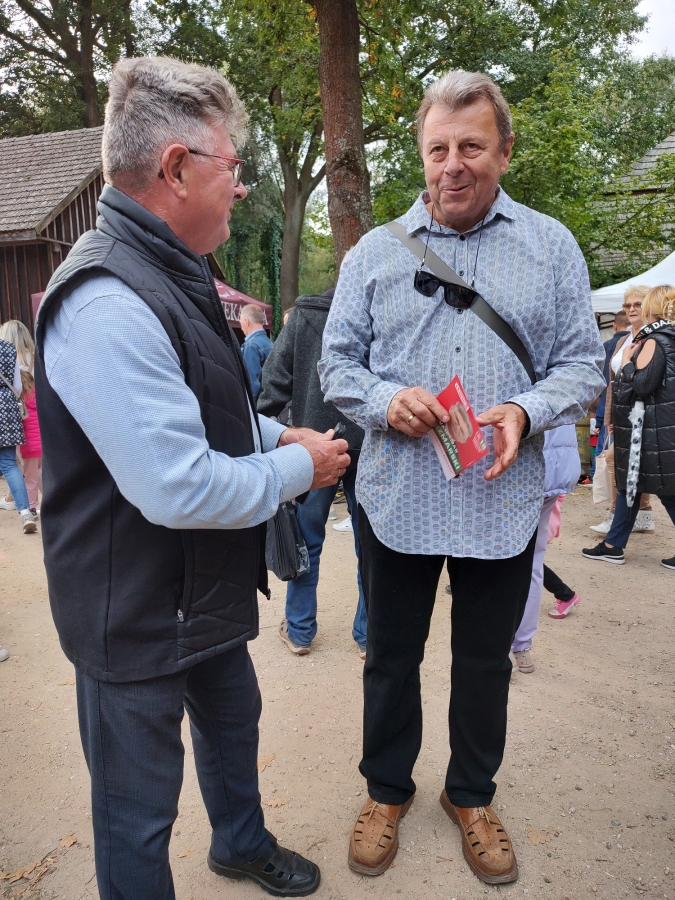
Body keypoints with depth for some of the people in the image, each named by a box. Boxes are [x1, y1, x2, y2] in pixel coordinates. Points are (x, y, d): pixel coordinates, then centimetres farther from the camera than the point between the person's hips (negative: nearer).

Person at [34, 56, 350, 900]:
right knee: (139, 815, 14)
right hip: (136, 616, -10)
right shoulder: (107, 302, -28)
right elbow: (180, 489, -32)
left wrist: (272, 433, 5)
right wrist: (299, 468, -17)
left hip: (204, 589, 11)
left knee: (233, 719, 31)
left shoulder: (171, 275, 7)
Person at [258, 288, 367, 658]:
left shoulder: (303, 316, -2)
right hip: (370, 448, 1)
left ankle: (299, 630, 24)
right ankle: (368, 634, 22)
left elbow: (276, 381, -6)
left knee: (307, 541, 13)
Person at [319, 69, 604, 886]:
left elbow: (581, 364, 3)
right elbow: (336, 361, 4)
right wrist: (385, 401, -16)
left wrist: (527, 410, -17)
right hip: (396, 499, 0)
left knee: (485, 662, 17)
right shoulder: (374, 253, 5)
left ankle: (472, 795, 42)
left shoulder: (552, 247, 5)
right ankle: (387, 789, 40)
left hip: (503, 503, 1)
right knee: (390, 657, 15)